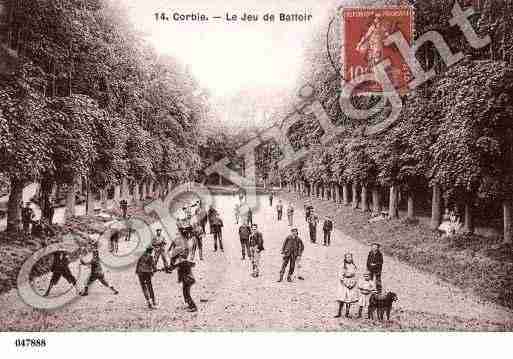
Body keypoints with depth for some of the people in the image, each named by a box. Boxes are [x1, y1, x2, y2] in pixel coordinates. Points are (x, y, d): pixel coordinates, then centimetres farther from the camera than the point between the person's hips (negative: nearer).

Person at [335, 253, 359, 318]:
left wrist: (353, 284, -4)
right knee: (342, 300, -3)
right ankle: (339, 313, 4)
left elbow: (355, 276, 8)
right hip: (344, 284, -3)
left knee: (350, 300, 4)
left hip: (352, 285, 3)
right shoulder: (343, 267, -6)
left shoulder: (354, 266, 5)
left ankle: (347, 313, 12)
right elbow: (340, 276, -8)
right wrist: (346, 283, -13)